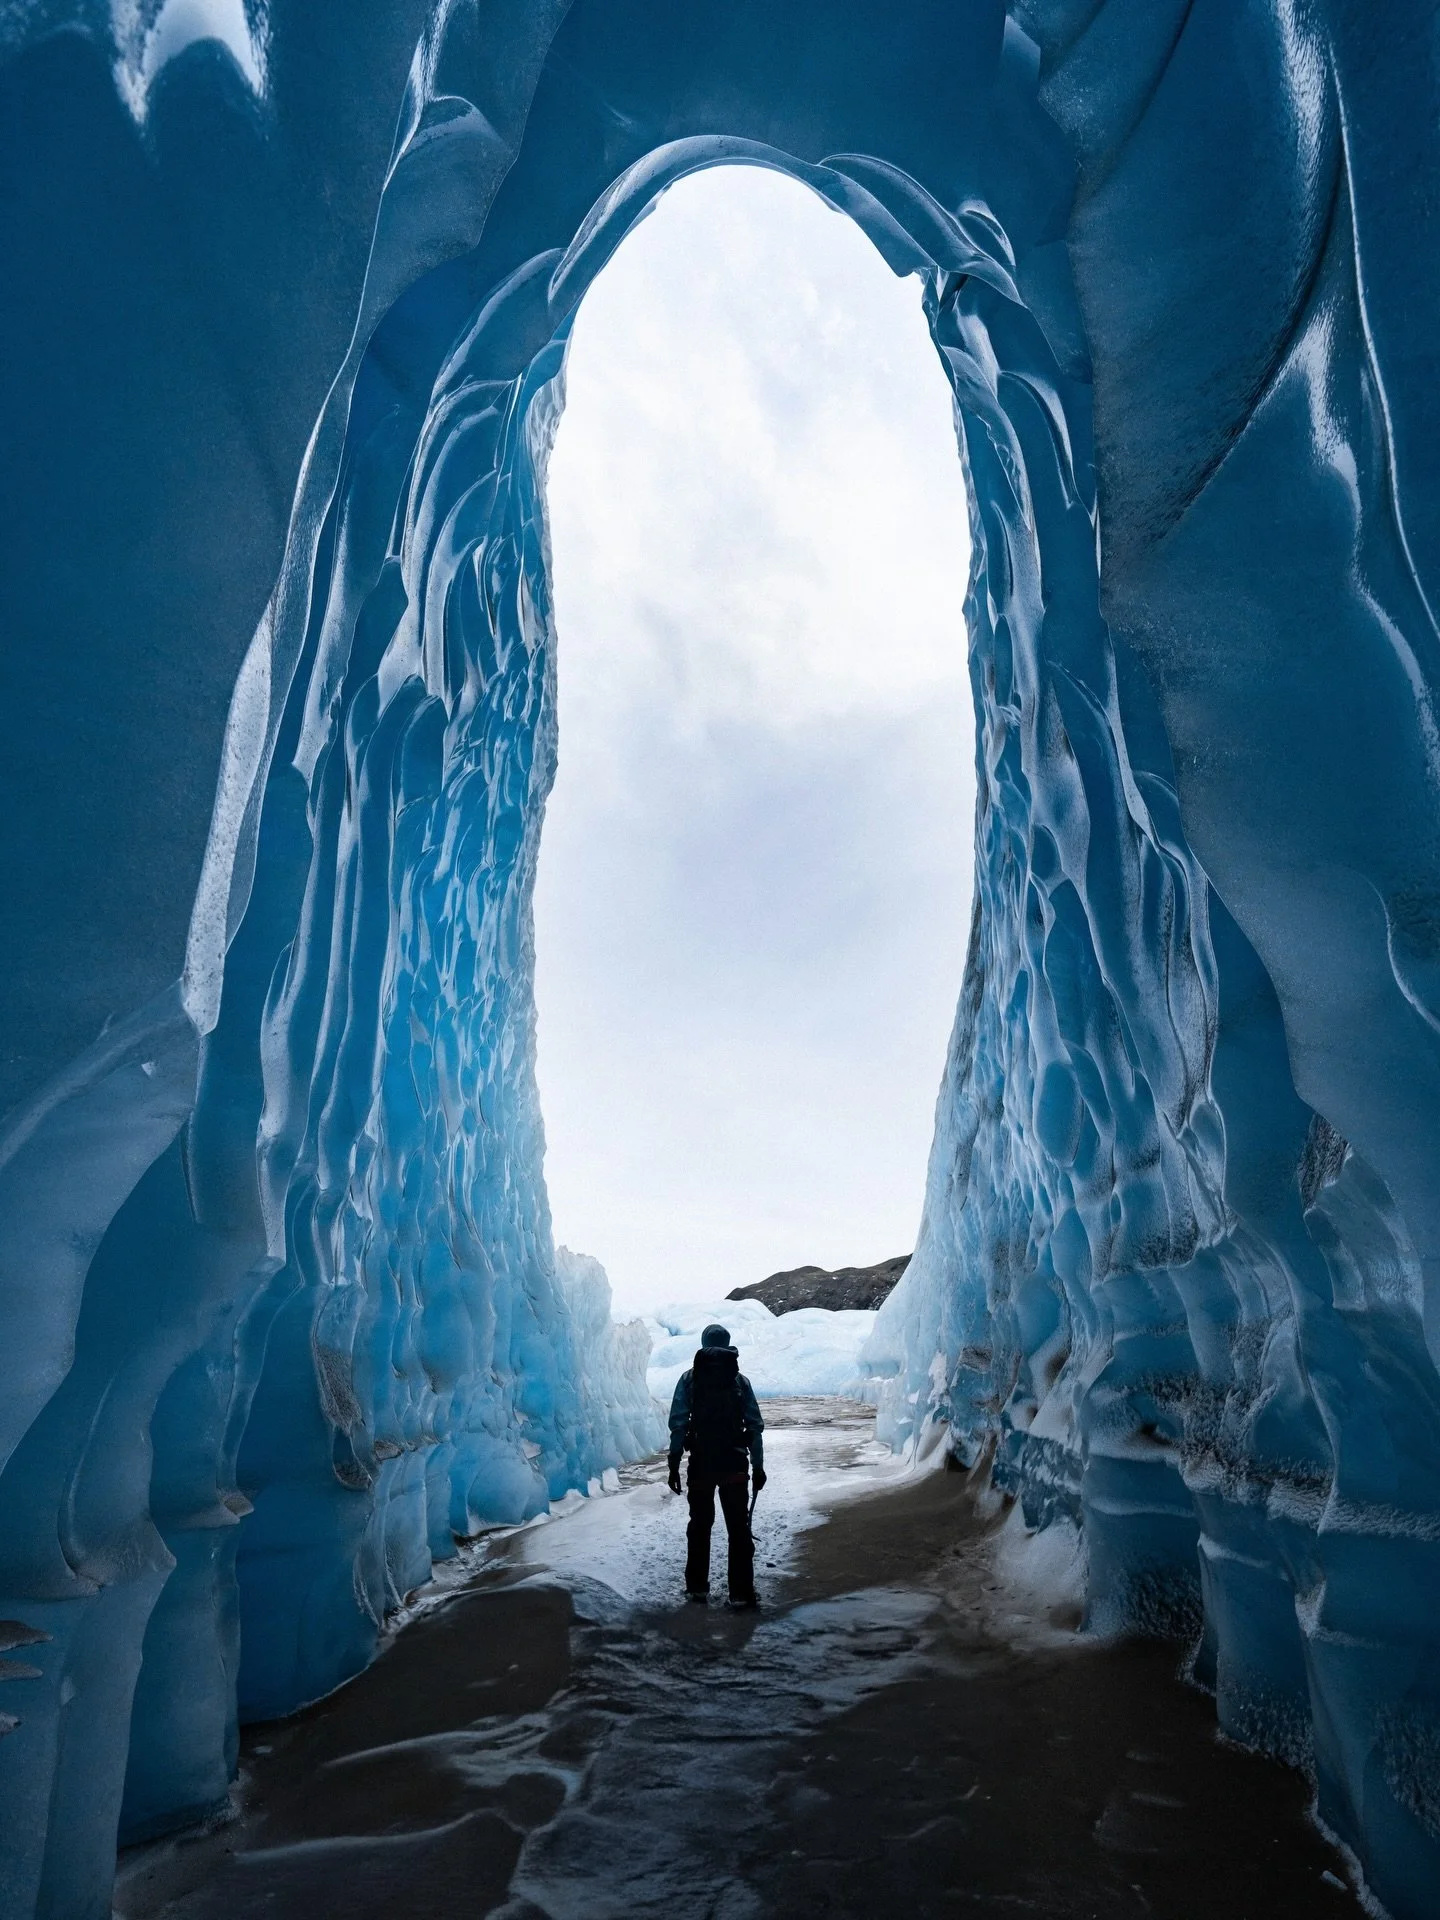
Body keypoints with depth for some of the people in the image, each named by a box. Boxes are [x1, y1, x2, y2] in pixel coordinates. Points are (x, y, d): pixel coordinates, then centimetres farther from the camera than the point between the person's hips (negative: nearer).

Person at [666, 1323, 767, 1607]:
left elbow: (678, 1423, -6)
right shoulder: (740, 1380, 1)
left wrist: (674, 1464, -1)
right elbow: (755, 1426, 0)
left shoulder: (689, 1378, -2)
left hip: (700, 1463, 0)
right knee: (739, 1528, 6)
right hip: (735, 1463, 0)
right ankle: (741, 1593, 3)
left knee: (699, 1525, 16)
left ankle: (697, 1588, 23)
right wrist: (758, 1466, 7)